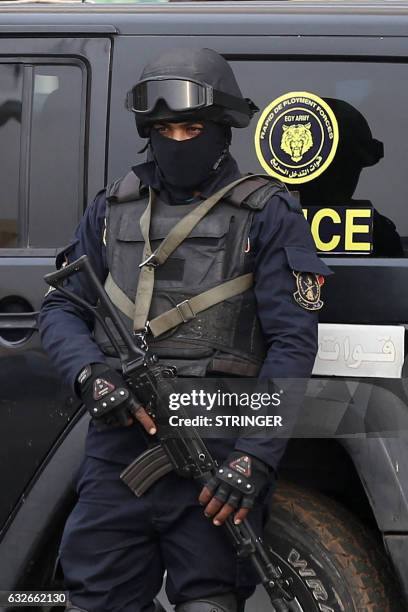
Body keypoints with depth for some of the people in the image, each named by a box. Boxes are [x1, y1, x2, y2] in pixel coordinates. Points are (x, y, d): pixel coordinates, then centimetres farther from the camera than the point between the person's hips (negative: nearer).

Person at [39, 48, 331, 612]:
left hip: (219, 453, -3)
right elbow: (60, 309, 15)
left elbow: (293, 343, -3)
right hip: (118, 446, 4)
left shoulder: (267, 215, 3)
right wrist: (90, 372, -8)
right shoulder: (113, 209, 16)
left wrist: (256, 457, -14)